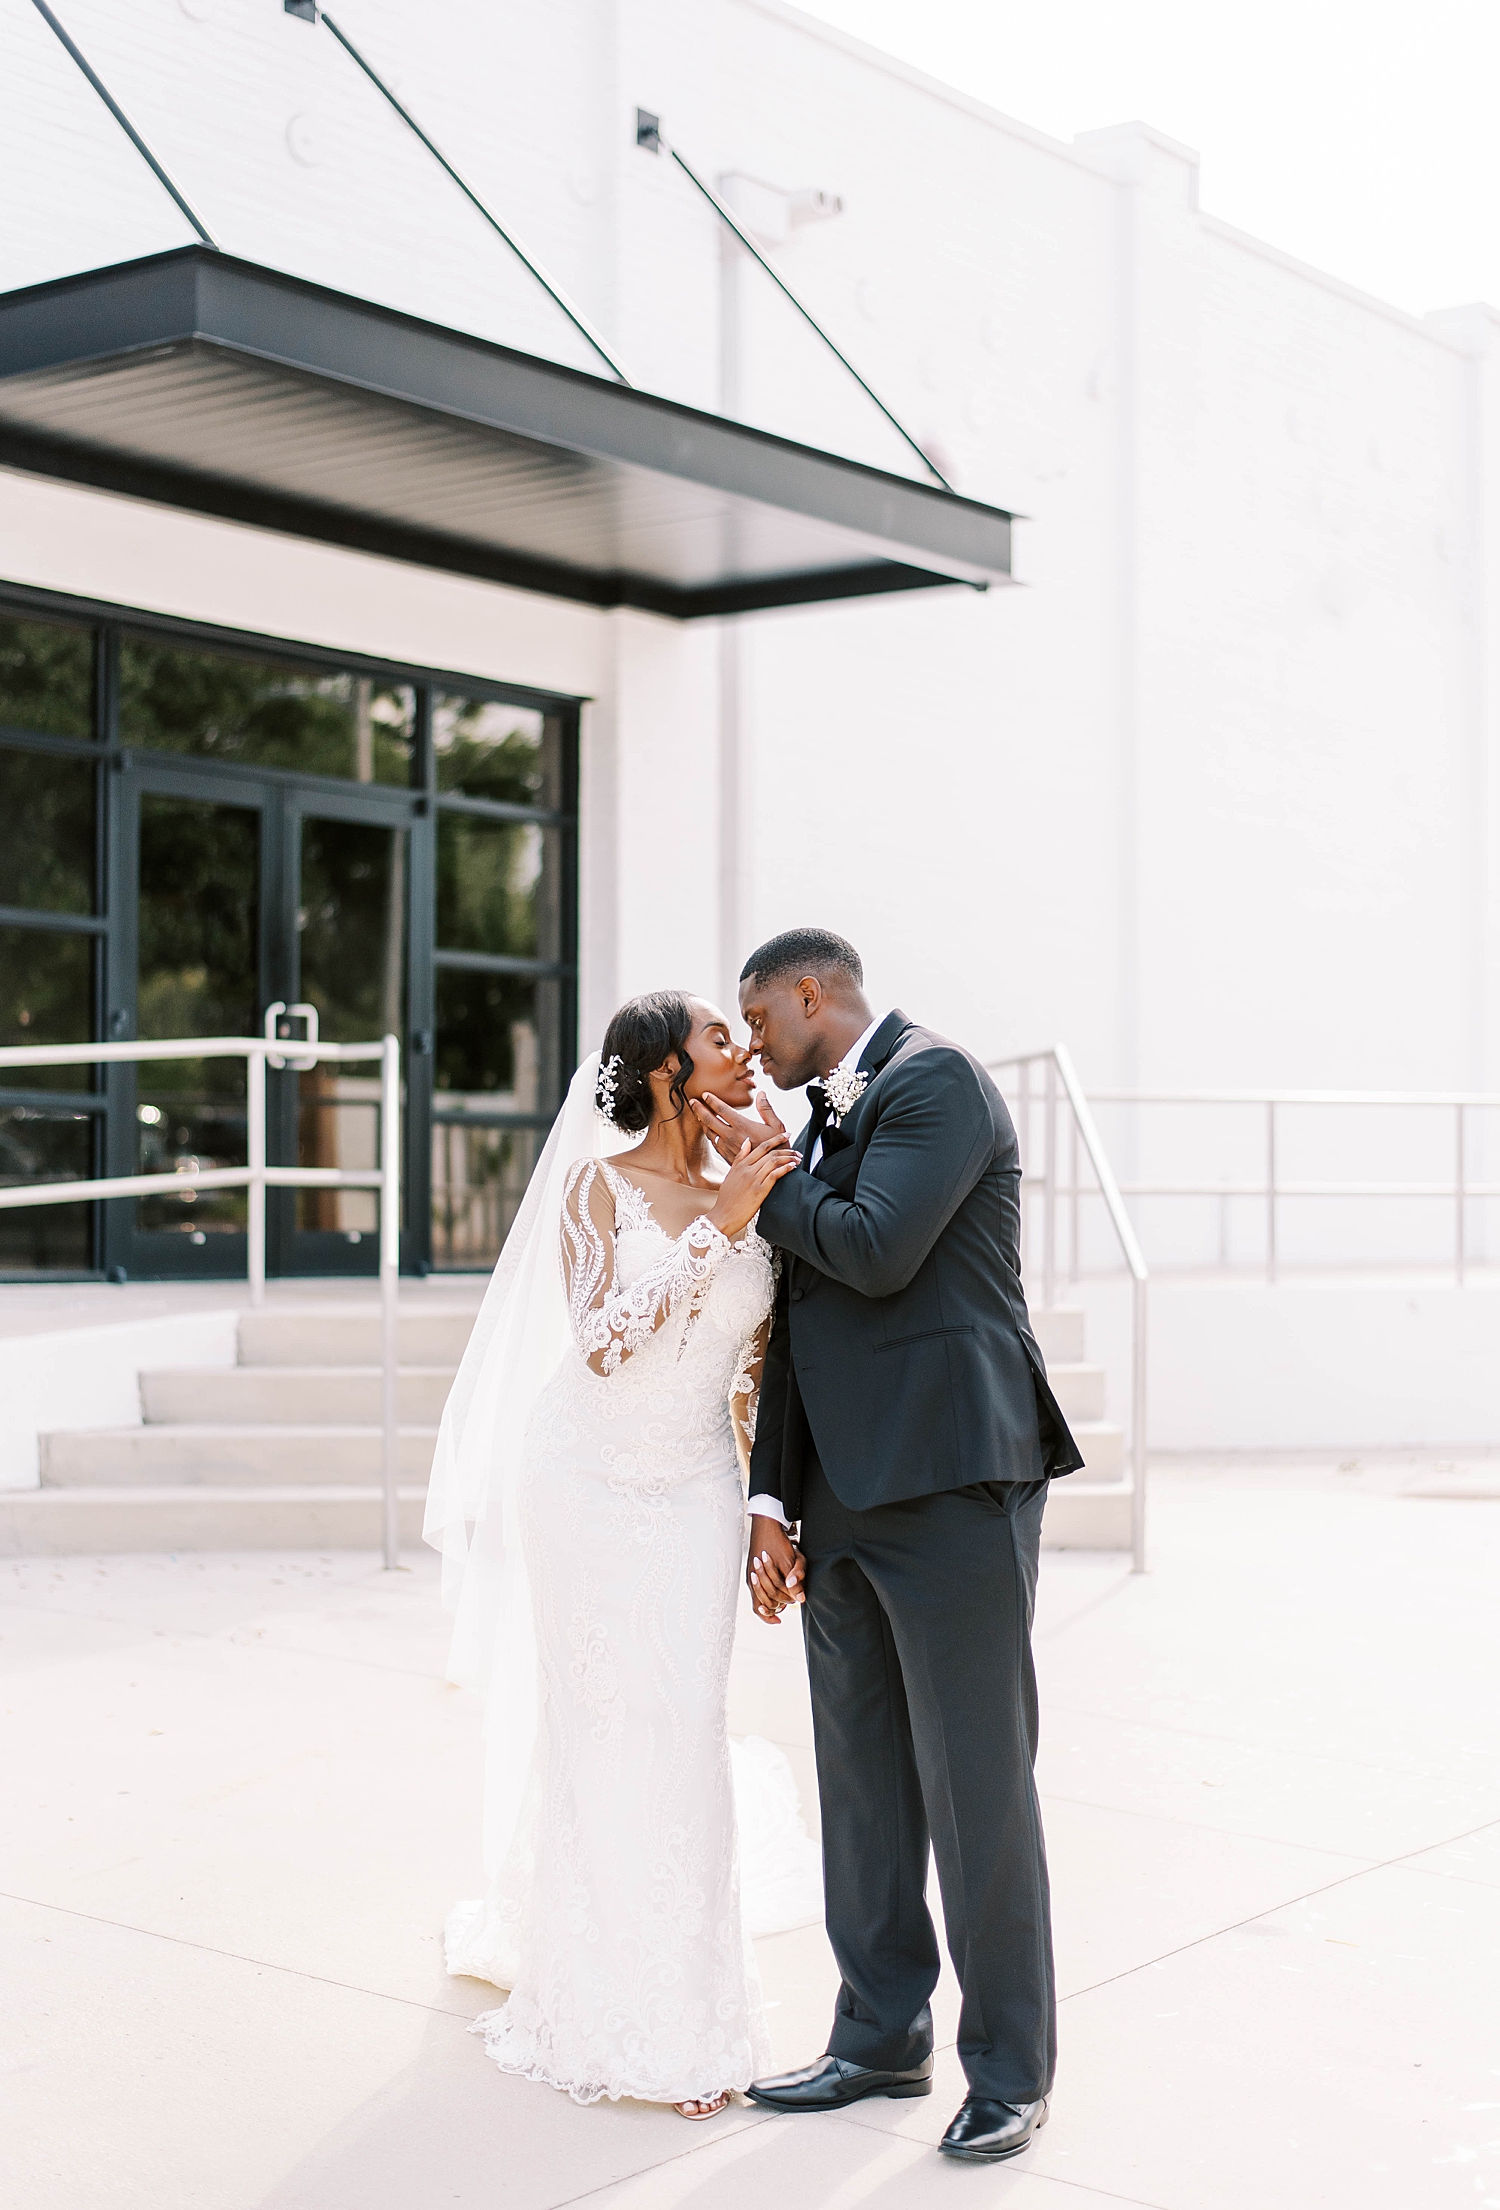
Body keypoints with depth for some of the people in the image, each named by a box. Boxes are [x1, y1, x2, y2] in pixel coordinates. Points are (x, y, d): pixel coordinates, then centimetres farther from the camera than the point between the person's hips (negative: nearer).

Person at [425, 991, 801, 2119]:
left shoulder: (756, 1196, 3)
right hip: (586, 1479, -3)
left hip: (694, 1490, 3)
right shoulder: (600, 1185, -8)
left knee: (681, 1735, 1)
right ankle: (602, 2009, 23)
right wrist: (718, 1225, -20)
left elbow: (758, 1367, 9)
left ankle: (683, 2016, 16)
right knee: (592, 1731, 5)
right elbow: (601, 1339, -19)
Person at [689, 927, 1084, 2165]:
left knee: (976, 1781, -2)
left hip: (951, 1478, -9)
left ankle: (1012, 2071, 10)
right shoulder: (819, 1123, 19)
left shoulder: (935, 1079, -6)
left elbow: (878, 1251, -19)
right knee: (862, 1780, 14)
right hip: (844, 1498, 9)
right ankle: (883, 2037, 26)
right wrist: (773, 1499, 12)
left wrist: (761, 1170, -3)